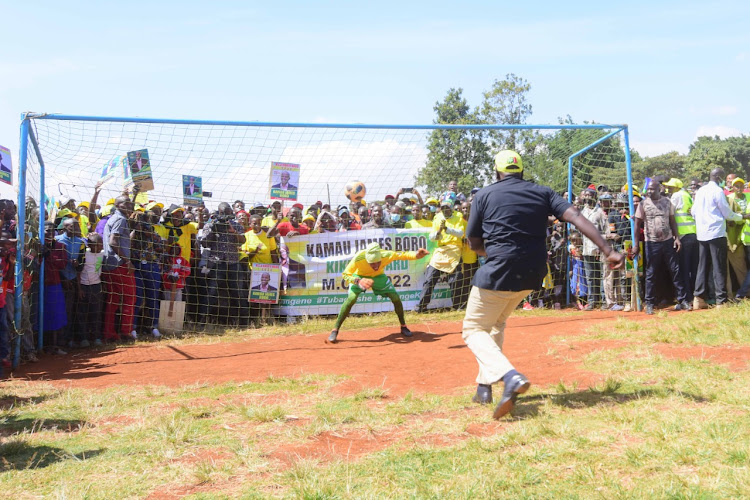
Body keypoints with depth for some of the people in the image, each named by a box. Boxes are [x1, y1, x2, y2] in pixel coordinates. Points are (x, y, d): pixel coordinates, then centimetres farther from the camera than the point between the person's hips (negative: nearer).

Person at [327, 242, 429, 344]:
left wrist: (416, 255, -46)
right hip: (359, 276, -2)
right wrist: (358, 281, -48)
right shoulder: (358, 258, -39)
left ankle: (403, 326, 15)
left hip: (379, 276, 2)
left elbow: (403, 255, -25)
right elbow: (346, 274, -30)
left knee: (396, 298, -9)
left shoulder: (387, 255, -35)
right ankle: (335, 330, -16)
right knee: (351, 298, -26)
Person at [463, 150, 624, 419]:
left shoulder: (484, 195, 1)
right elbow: (576, 217, -6)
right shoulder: (542, 193, 8)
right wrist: (608, 251, -13)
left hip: (497, 274, -5)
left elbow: (474, 244, 3)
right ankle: (485, 385, 24)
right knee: (496, 323, 28)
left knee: (474, 329, 9)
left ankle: (510, 377, -18)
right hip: (532, 275, 5)